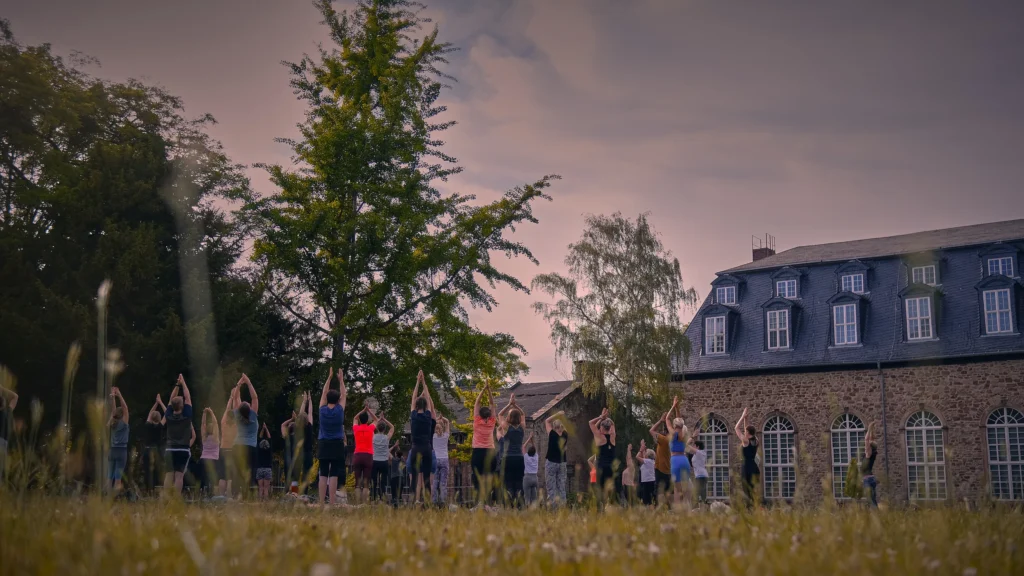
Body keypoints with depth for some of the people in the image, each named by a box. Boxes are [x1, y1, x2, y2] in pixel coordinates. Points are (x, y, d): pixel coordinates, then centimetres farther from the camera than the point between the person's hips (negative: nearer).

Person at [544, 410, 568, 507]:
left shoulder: (552, 434, -13)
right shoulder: (565, 435, -4)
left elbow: (547, 421, 0)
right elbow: (565, 426, 18)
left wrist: (557, 415, 1)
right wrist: (562, 417, 11)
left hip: (551, 463, -4)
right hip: (562, 463, 4)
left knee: (551, 488, -3)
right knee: (561, 487, 7)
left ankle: (553, 506, -9)